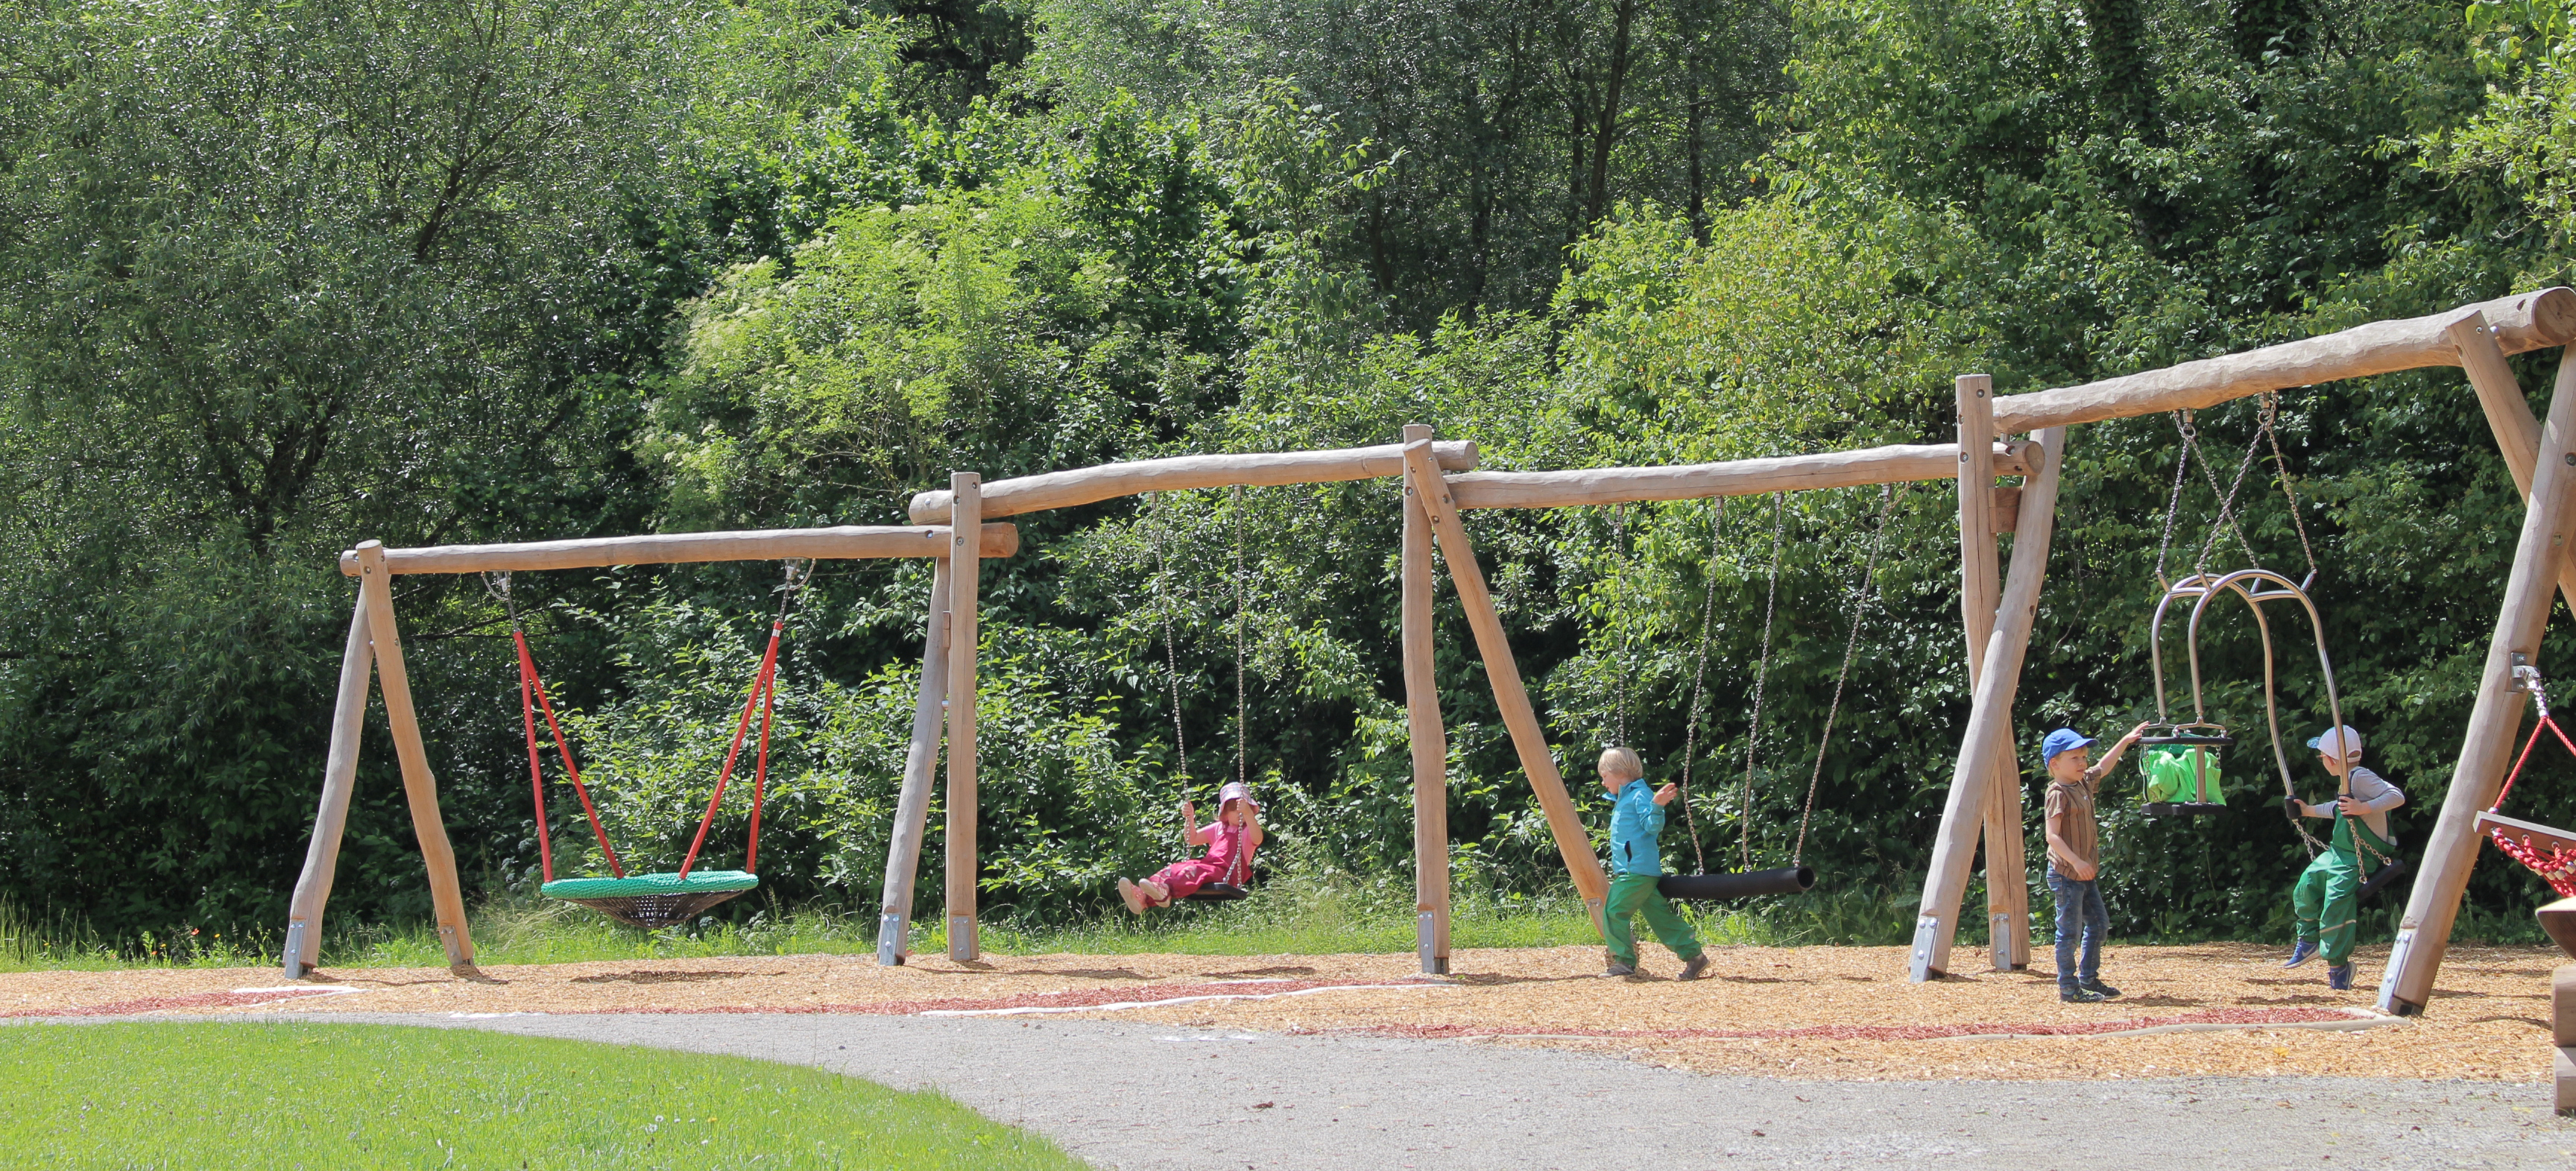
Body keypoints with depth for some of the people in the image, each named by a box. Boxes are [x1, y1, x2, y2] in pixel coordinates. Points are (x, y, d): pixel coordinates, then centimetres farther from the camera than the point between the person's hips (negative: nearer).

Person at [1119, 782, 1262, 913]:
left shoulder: (1248, 831, 9)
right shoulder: (1218, 828, 31)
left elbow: (1257, 839, -16)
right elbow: (1193, 839, 32)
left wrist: (1248, 814, -31)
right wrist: (1190, 818, 15)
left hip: (1225, 875, -7)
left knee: (1195, 870, -36)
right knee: (1174, 869, -18)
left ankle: (1165, 890, -67)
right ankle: (1142, 896, -44)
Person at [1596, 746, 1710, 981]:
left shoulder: (1640, 796, -9)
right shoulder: (1624, 799, 21)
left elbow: (1652, 826, -19)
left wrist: (1657, 807, -35)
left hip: (1637, 872, -11)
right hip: (1640, 872, 11)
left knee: (1613, 911, -12)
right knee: (1659, 915, 8)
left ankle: (1624, 961, -10)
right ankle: (1693, 955, 8)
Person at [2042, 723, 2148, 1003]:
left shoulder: (2083, 783, 10)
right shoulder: (2058, 794, -16)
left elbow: (2103, 768, 31)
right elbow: (2053, 836, -23)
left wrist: (2126, 741, 31)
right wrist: (2076, 862, -31)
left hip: (2085, 874, 10)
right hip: (2066, 874, -10)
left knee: (2099, 924, 15)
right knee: (2069, 931, -6)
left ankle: (2088, 980, 23)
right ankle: (2069, 988, -2)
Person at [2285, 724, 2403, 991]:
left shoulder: (2361, 778, -18)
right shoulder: (2348, 781, 13)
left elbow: (2397, 797, -29)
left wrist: (2364, 808, -38)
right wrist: (2309, 811, 39)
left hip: (2357, 860, -11)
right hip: (2336, 854, 11)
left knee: (2336, 906, -19)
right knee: (2306, 886, 14)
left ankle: (2338, 966, -10)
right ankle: (2309, 940, 32)